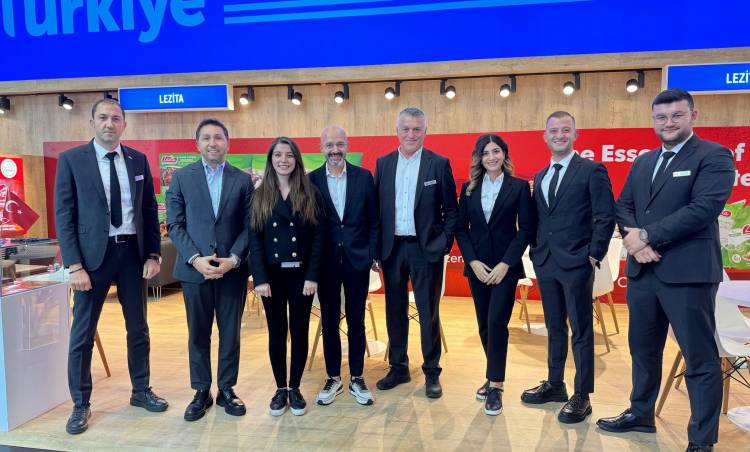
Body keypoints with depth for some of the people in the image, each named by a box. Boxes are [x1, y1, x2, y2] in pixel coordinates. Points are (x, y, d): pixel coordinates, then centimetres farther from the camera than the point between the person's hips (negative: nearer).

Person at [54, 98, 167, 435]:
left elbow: (149, 210, 8)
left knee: (138, 328, 13)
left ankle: (141, 391, 30)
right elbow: (64, 215, -6)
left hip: (132, 251, 3)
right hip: (93, 254, -3)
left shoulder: (138, 160, 6)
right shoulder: (71, 159, -3)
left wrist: (153, 253, 0)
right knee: (83, 333, 6)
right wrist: (74, 265, -13)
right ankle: (81, 404, 23)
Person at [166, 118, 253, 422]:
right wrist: (195, 258, -13)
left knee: (230, 333, 9)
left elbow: (249, 226, 1)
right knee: (198, 335, 10)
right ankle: (201, 392, 24)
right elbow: (175, 225, -1)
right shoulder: (182, 177, 4)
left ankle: (226, 389, 24)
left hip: (232, 269, 0)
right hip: (195, 268, 0)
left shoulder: (243, 179, 4)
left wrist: (233, 259, -12)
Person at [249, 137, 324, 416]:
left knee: (300, 331, 7)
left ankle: (295, 388, 22)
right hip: (272, 274, 1)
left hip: (301, 273, 0)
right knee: (277, 332, 9)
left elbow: (318, 236, -2)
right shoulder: (260, 196, 3)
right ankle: (280, 388, 23)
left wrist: (312, 276, -9)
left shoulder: (310, 194, 1)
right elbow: (254, 238, -1)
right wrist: (260, 277, -9)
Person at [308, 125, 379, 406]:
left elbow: (374, 220, 2)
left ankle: (356, 378, 24)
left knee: (356, 322, 9)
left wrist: (373, 254, -3)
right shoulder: (312, 180, 0)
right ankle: (333, 378, 25)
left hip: (357, 259, 0)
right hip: (326, 261, 0)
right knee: (329, 322, 10)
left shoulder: (364, 177, 0)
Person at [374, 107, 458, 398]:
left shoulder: (439, 164, -2)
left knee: (428, 313, 5)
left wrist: (444, 243, -9)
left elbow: (451, 209, 0)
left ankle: (432, 372, 20)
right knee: (395, 311, 12)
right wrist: (376, 246, 1)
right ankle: (398, 368, 28)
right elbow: (376, 207, 7)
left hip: (426, 249, -3)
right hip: (392, 248, 3)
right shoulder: (383, 163, 7)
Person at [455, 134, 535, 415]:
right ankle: (494, 377, 27)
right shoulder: (469, 188, 7)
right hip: (476, 266, 3)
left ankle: (495, 386, 2)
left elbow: (526, 229, -5)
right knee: (484, 326, 10)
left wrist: (505, 264, -13)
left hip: (505, 266, -3)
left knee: (497, 324, -10)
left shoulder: (519, 186, -1)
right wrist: (473, 261, -6)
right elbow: (461, 228, 5)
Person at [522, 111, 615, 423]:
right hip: (545, 263, 6)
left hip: (576, 263, -6)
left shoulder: (592, 170, -5)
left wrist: (595, 254, -12)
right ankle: (554, 385, 29)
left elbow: (606, 216, -10)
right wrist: (536, 251, 7)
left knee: (581, 331, 3)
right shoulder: (540, 176, 14)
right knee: (554, 328, 16)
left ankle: (582, 397, 14)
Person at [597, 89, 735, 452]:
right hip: (642, 270, 7)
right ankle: (640, 414, 37)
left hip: (688, 272, -7)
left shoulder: (714, 156, -5)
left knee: (700, 359, 4)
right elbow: (623, 205, 11)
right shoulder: (643, 162, 16)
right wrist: (633, 238, -10)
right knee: (643, 350, 19)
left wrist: (646, 235, -17)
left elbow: (703, 208, -18)